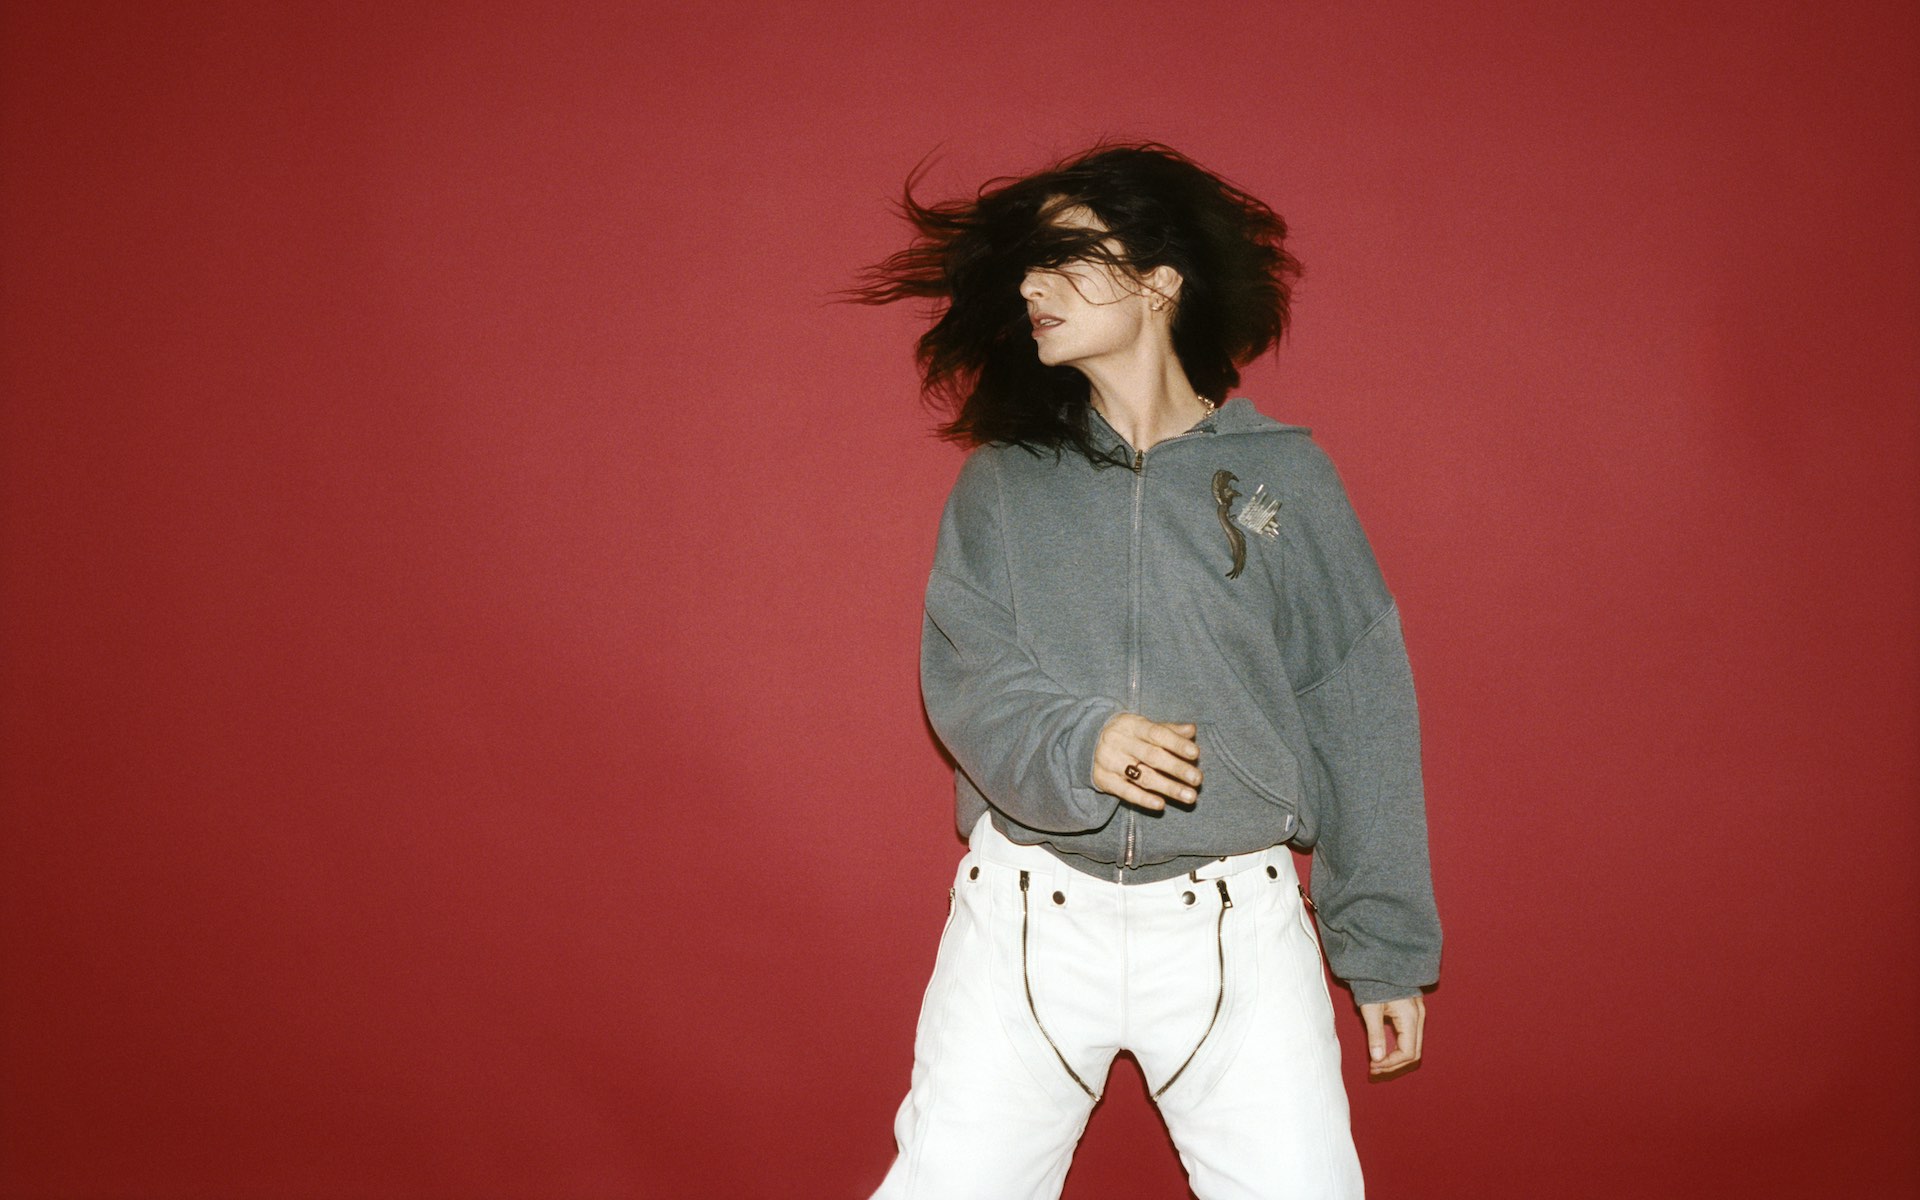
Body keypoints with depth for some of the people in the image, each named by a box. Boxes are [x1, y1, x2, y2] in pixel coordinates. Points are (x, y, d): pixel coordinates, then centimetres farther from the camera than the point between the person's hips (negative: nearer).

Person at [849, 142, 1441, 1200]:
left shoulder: (1283, 474, 3)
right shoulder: (1002, 482, 6)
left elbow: (1357, 717, 4)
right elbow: (965, 678, -2)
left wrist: (1387, 952, 5)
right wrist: (1077, 746, -24)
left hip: (1234, 923, 0)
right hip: (1028, 914, 1)